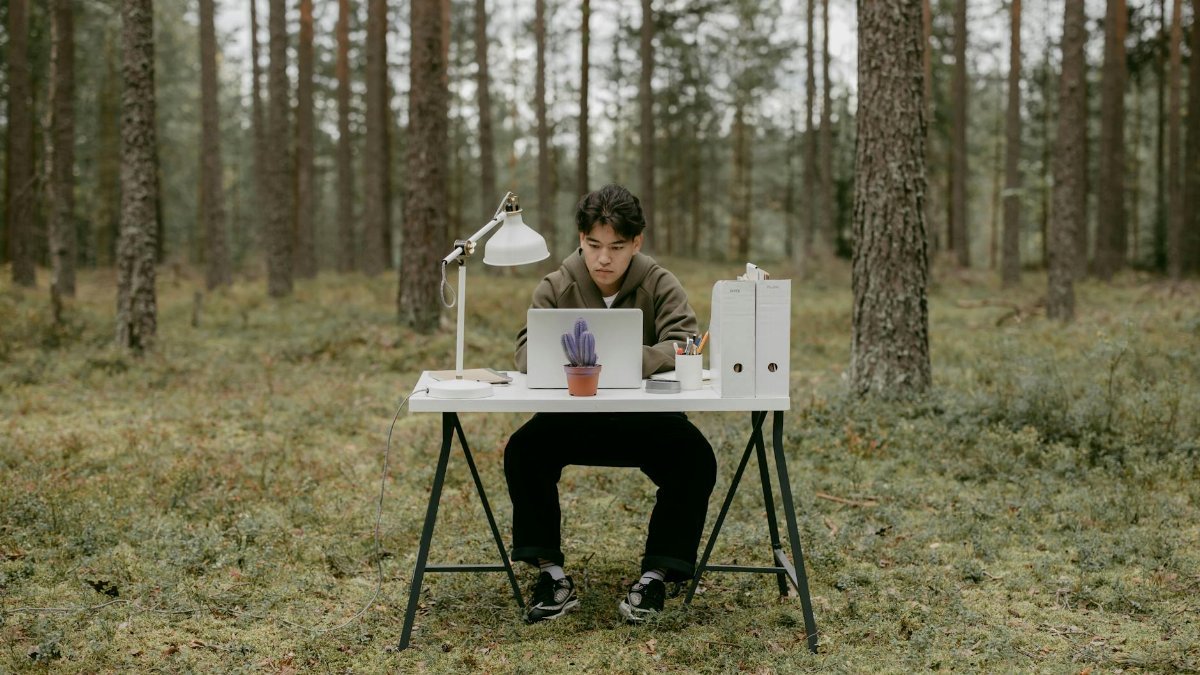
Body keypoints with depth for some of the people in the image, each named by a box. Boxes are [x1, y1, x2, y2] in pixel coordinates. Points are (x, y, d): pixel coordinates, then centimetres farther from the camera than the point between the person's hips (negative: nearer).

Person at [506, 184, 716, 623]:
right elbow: (525, 352, -14)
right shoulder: (556, 288, -3)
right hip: (574, 418, 1)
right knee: (522, 452, -25)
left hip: (647, 419, -1)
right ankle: (551, 575, -15)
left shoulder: (660, 285, -6)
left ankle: (656, 575, -13)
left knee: (696, 459, -27)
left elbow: (684, 347, -21)